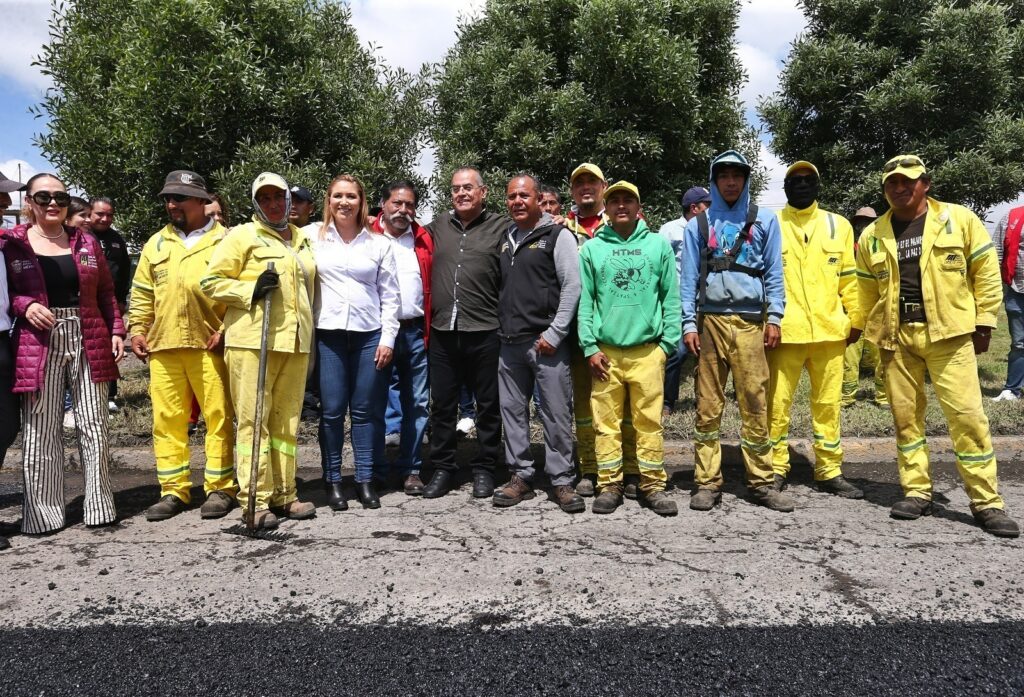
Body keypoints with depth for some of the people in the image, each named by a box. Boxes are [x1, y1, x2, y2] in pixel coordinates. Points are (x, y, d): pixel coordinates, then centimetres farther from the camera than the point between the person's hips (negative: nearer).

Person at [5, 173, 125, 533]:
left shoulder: (86, 242, 11)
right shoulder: (12, 243, 4)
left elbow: (106, 292, 12)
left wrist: (116, 331, 3)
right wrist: (25, 306, -14)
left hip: (88, 341, 2)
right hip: (39, 345, -2)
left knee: (94, 426, 5)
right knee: (40, 431, 2)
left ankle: (99, 506, 14)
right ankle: (43, 513, 13)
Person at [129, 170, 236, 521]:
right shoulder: (156, 244, 18)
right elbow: (142, 294, 19)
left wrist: (227, 329, -9)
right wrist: (137, 329, 9)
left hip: (210, 345, -4)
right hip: (163, 346, 4)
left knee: (218, 417, -1)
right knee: (168, 420, 6)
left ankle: (220, 488, 9)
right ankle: (174, 491, 16)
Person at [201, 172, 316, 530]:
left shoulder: (303, 239, 19)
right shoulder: (242, 235, 2)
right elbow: (211, 282, -1)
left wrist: (308, 331, 23)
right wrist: (251, 290, -16)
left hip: (295, 341, 6)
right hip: (252, 340, -5)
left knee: (286, 420, 9)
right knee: (253, 419, -5)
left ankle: (283, 494, 17)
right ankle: (255, 500, 0)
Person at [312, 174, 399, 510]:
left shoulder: (378, 243, 8)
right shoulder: (314, 238, 8)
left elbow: (390, 295, 8)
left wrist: (388, 338, 1)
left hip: (370, 335, 1)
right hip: (328, 334, 0)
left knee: (366, 410, 5)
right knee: (332, 410, 2)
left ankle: (366, 480, 15)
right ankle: (332, 480, 14)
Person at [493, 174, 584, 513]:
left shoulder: (558, 235, -3)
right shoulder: (506, 238, 17)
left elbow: (572, 286, -9)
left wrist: (554, 333, -13)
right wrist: (501, 328, 13)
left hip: (546, 341, -6)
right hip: (510, 342, 7)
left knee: (556, 414, -1)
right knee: (512, 411, 10)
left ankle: (562, 481, 10)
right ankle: (521, 476, 21)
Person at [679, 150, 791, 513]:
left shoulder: (764, 221, 13)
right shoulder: (698, 225, 13)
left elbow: (774, 271, 10)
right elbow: (689, 277, 8)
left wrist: (774, 317, 1)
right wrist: (689, 324, -1)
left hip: (750, 320, 0)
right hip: (710, 319, 0)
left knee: (755, 402, -3)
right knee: (708, 404, 0)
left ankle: (761, 481, 7)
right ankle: (707, 482, 6)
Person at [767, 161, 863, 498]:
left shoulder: (838, 225, 11)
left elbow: (848, 277, 13)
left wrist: (855, 318, 9)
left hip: (829, 330, 3)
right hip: (785, 331, -2)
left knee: (828, 403, 9)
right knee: (778, 402, 1)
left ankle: (829, 471, 20)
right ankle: (776, 469, 14)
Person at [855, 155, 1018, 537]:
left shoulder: (960, 220, 1)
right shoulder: (872, 236, 8)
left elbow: (986, 271, 3)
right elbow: (867, 291, 13)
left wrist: (983, 321, 0)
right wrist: (877, 335, 12)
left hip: (949, 333, -3)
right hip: (897, 338, 3)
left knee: (967, 414, -5)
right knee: (905, 416, 7)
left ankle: (986, 501, 7)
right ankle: (916, 492, 18)